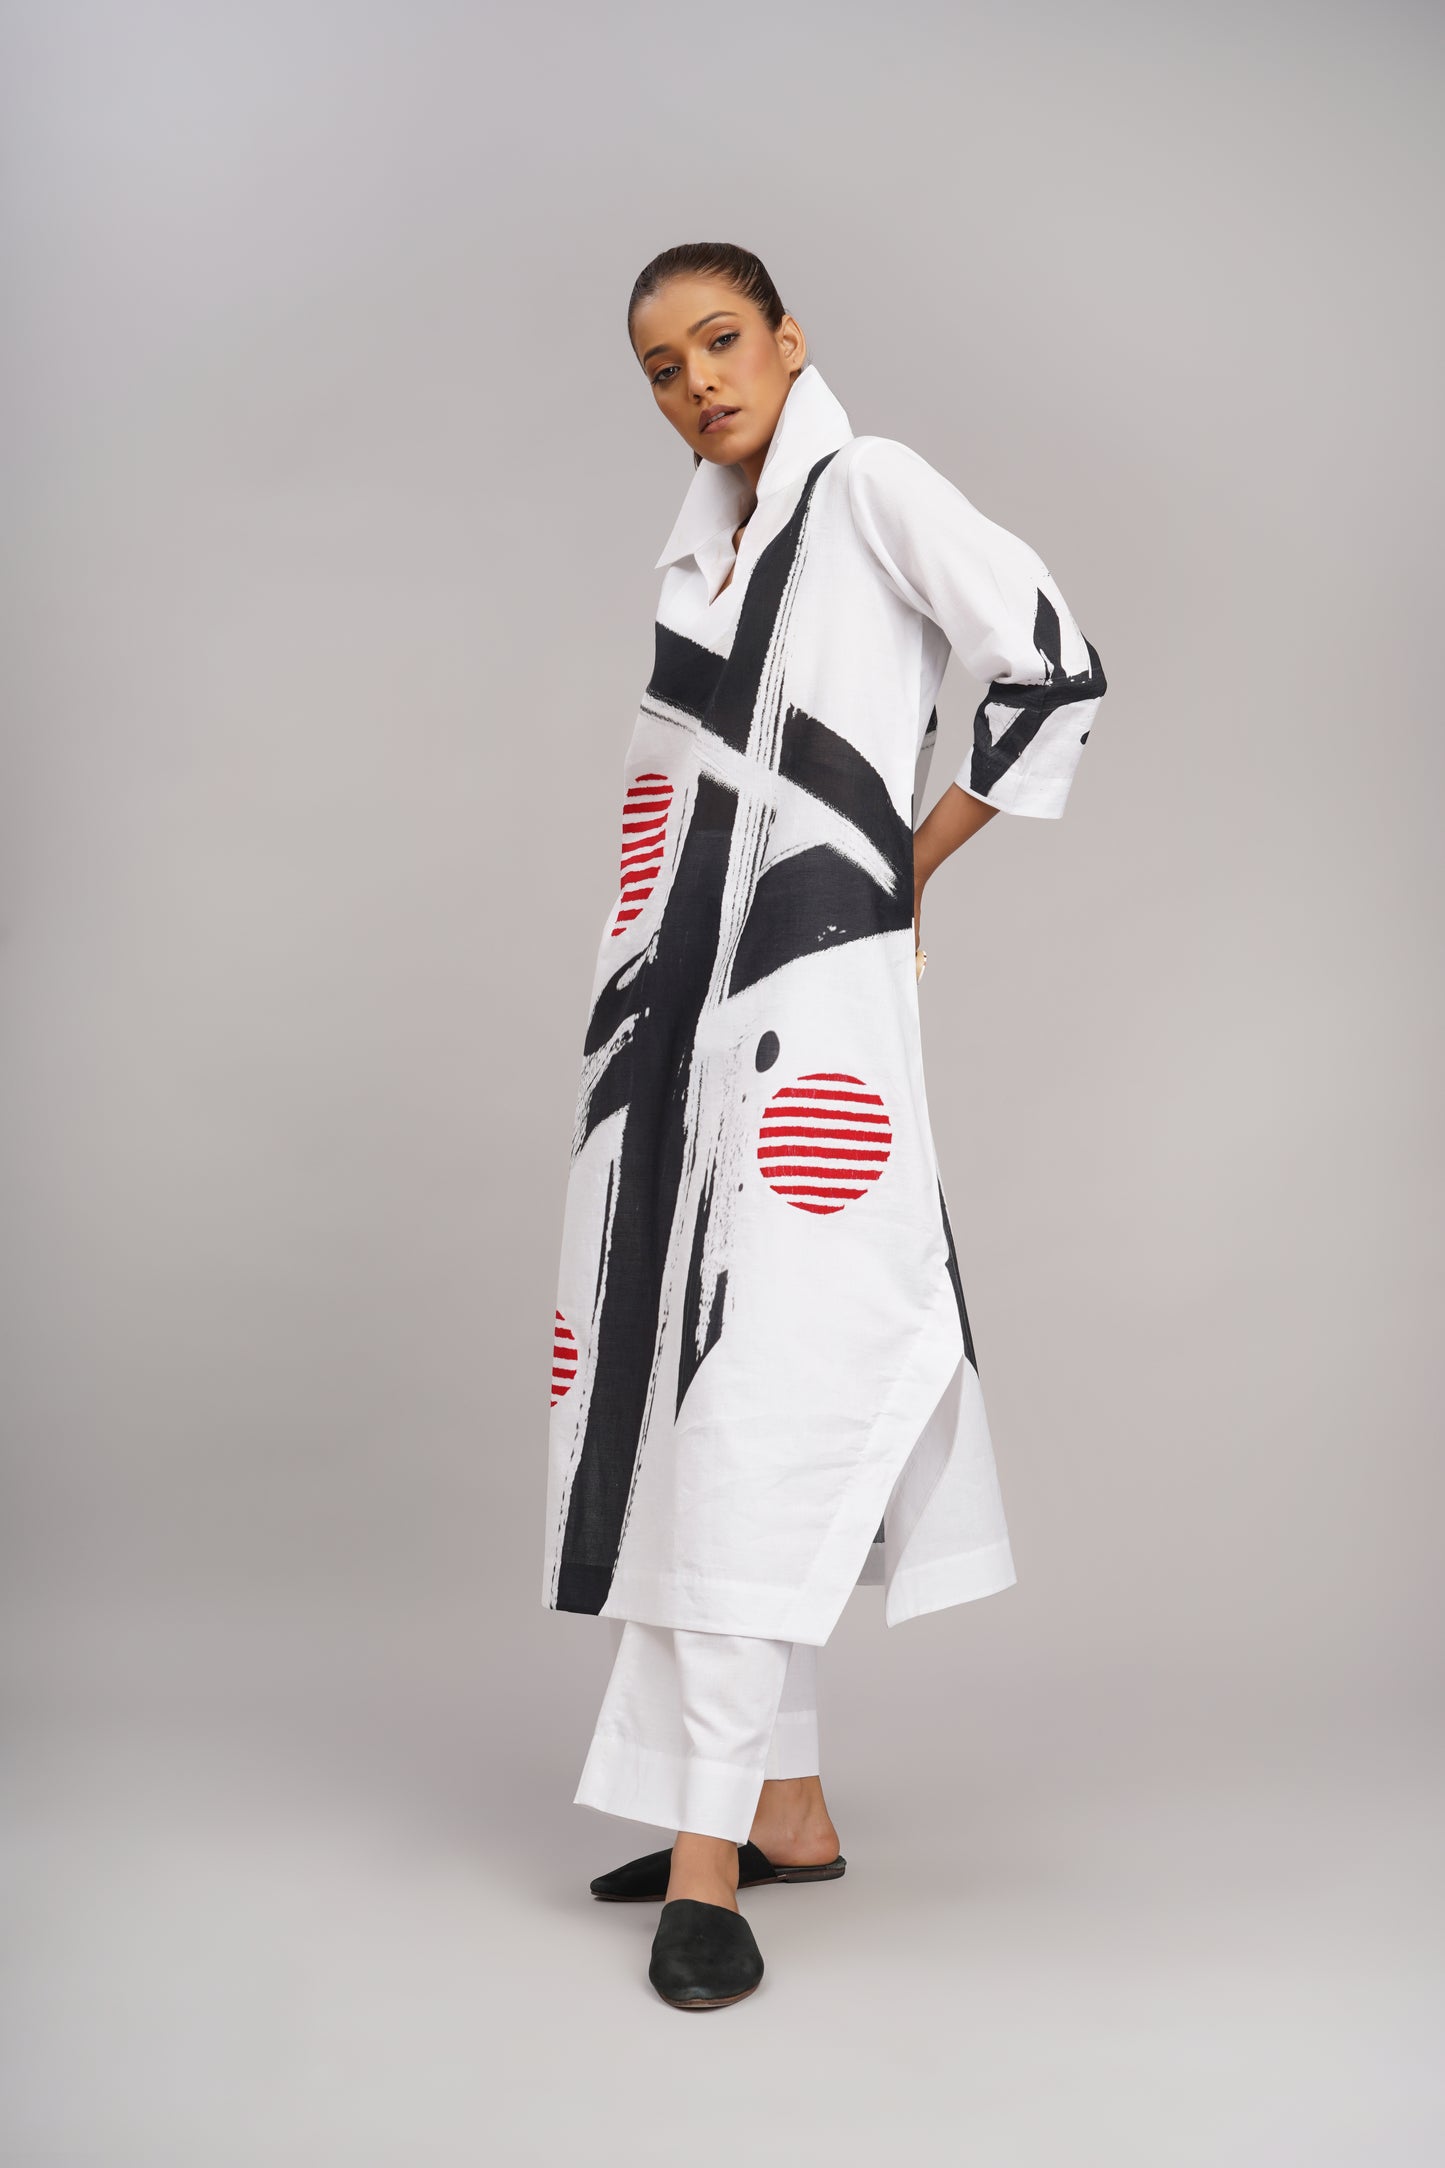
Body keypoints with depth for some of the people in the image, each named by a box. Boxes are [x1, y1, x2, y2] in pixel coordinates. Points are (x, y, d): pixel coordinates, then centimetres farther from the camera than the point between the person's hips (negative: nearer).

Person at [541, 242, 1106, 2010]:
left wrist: (909, 864, 3)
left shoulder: (871, 487, 0)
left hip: (809, 996, -8)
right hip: (678, 1006, 8)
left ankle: (710, 1849, -9)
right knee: (691, 1383, 6)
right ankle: (785, 1807, 14)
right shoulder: (702, 547, 20)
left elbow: (1054, 672, -6)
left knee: (766, 1384, -12)